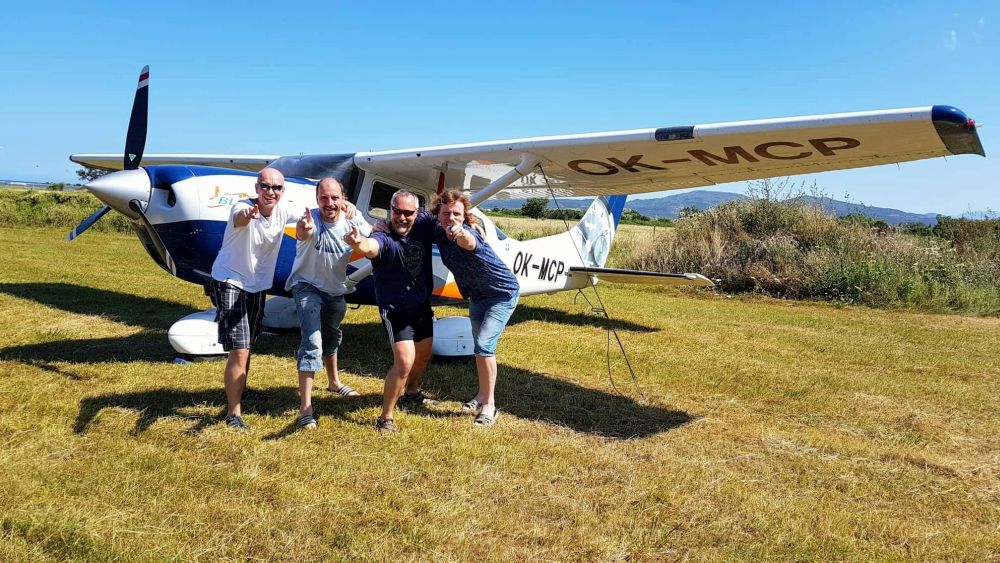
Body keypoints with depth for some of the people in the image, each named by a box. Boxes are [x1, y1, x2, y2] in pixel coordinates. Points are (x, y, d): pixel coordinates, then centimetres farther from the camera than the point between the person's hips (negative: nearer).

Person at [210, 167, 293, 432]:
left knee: (248, 346, 23)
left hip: (258, 285, 6)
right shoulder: (242, 208, -26)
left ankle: (241, 390, 46)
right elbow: (239, 220, -50)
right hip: (230, 283, -6)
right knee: (239, 351, -13)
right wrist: (246, 215, -76)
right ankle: (234, 413, -1)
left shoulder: (283, 211, -10)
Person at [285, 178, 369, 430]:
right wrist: (304, 230, -77)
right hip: (307, 286, -5)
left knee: (332, 336, 27)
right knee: (312, 341, -22)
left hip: (336, 289, 5)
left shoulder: (352, 220, -17)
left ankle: (334, 382, 52)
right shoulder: (311, 220, -30)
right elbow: (302, 233, -54)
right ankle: (305, 407, -19)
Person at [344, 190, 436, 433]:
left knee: (424, 355, 24)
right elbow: (371, 246, -54)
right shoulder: (384, 238, -29)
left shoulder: (424, 223, -12)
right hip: (395, 309, -7)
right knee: (405, 361, -21)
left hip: (422, 305, 7)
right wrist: (359, 243, -77)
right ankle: (385, 418, -6)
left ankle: (411, 394, 52)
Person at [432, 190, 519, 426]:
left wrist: (461, 234, -83)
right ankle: (482, 395, 36)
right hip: (476, 294, 8)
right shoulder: (439, 232, -14)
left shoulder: (469, 232, -35)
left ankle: (489, 405, -7)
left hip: (503, 294, -8)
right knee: (480, 346, 18)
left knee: (484, 344, -18)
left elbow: (469, 243, -59)